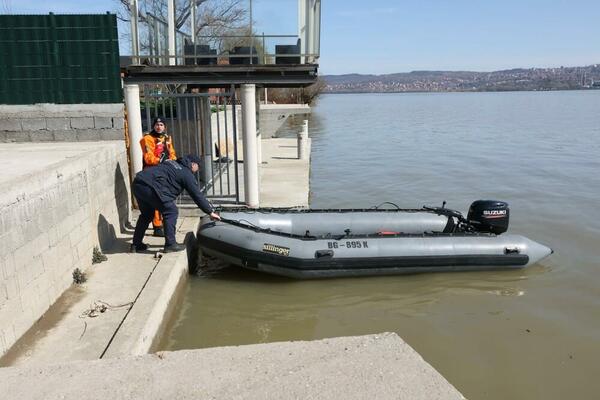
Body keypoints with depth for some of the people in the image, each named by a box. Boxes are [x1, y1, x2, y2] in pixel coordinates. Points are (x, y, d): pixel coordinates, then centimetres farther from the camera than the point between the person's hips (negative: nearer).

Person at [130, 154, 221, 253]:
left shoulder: (171, 163, 29)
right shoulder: (187, 174, 5)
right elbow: (197, 195, 6)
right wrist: (210, 212, 12)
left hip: (137, 183, 9)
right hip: (151, 187, -9)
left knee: (146, 214, 25)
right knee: (171, 212, 5)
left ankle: (136, 244, 30)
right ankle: (170, 244, 5)